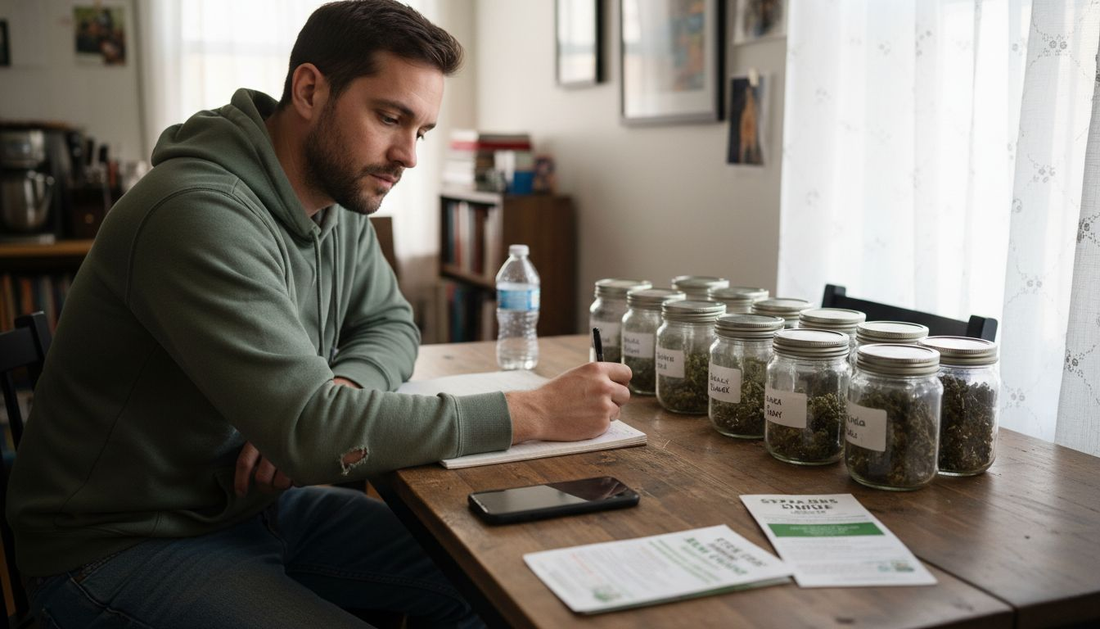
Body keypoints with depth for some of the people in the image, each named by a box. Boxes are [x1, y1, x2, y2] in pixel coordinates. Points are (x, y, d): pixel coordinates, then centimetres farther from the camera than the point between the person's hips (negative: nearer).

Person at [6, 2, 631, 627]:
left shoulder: (341, 200, 0)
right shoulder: (200, 213, -28)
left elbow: (390, 323, 11)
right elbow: (313, 435, -33)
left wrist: (332, 395, -13)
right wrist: (532, 414, -28)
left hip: (254, 504, 8)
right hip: (127, 545, -8)